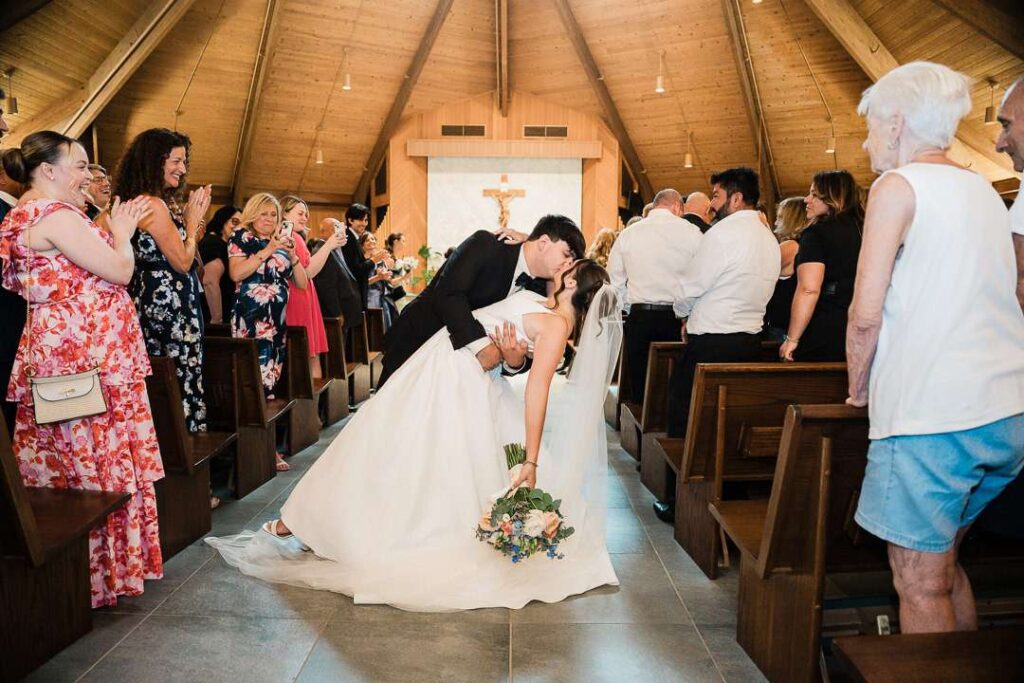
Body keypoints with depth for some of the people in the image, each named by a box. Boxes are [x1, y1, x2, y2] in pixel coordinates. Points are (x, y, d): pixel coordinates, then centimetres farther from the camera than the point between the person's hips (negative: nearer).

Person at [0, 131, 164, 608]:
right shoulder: (55, 215, -14)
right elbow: (119, 271, -14)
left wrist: (113, 232, 18)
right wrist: (121, 232, 3)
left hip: (57, 349, 10)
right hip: (87, 356, -10)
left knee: (65, 458, 14)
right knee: (99, 460, -1)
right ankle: (103, 571, 10)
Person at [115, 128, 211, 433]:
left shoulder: (151, 202, 13)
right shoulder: (154, 204, -17)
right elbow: (182, 262, -16)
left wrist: (191, 216, 12)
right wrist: (193, 220, -5)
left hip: (157, 302, 10)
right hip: (168, 304, -10)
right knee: (181, 378, -2)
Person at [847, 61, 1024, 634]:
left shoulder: (898, 186, -5)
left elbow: (866, 315, -12)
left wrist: (859, 390, 4)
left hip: (928, 415, -8)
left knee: (920, 584, 2)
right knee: (943, 563, 21)